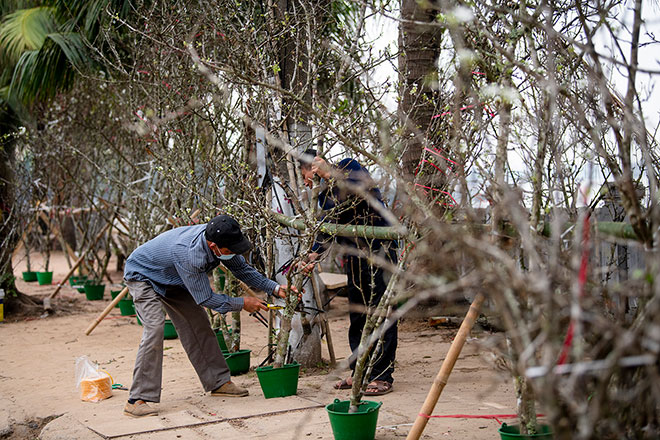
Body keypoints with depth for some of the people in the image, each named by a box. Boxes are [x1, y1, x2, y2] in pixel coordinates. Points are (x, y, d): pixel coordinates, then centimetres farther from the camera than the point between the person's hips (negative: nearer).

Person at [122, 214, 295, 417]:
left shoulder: (217, 238, -19)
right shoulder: (189, 253, -42)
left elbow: (242, 268, -2)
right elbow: (205, 298, -31)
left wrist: (274, 288, -12)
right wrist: (242, 303, -22)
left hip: (172, 281, 8)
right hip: (142, 276, -8)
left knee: (198, 324, 6)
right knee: (155, 327, -24)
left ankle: (219, 382, 16)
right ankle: (137, 400, -22)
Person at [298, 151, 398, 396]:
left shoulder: (348, 166, -5)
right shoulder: (324, 197, 15)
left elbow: (364, 186, -24)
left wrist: (328, 173, -24)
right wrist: (315, 255, -2)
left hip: (379, 250, -8)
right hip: (354, 257, 8)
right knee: (357, 316, 12)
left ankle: (382, 376, -3)